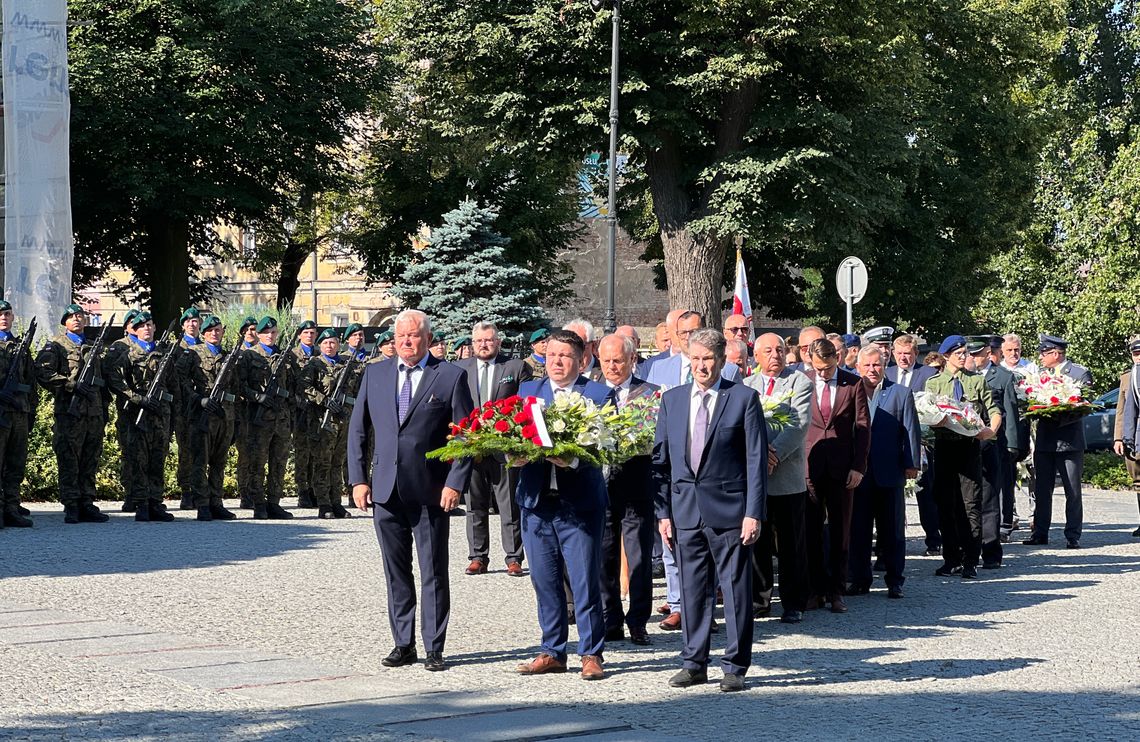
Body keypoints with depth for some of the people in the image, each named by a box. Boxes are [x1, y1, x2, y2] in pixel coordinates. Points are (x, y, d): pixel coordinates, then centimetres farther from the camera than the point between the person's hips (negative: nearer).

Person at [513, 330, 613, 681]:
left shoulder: (600, 394, 0)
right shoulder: (527, 391, 13)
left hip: (580, 502, -4)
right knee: (544, 580, 9)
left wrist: (574, 460, -26)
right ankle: (552, 652, 19)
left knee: (585, 581, -2)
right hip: (536, 499, 4)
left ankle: (591, 653, 9)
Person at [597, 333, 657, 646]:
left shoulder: (650, 393, 2)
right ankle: (610, 623, 16)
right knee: (604, 558, 7)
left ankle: (638, 623, 9)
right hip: (600, 487, 2)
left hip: (638, 488, -2)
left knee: (640, 559, 1)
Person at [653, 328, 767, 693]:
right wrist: (663, 511, 4)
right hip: (686, 509, 4)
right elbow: (661, 459, 11)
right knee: (692, 588, 9)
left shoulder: (744, 398, -1)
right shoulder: (672, 399, 10)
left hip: (729, 508, -3)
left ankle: (735, 666, 8)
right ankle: (694, 662, 19)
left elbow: (756, 459, -4)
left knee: (736, 588, 0)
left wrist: (753, 513, -10)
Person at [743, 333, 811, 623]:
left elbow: (799, 424, -10)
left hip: (788, 476, -3)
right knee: (756, 542, 7)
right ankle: (758, 601, 16)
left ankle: (793, 604, 10)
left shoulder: (800, 382, 2)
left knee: (791, 544, 2)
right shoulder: (745, 386, 12)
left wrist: (775, 453, -19)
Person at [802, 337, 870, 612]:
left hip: (841, 467, 0)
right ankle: (816, 588, 12)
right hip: (809, 466, 0)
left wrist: (858, 466, -4)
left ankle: (836, 590, 11)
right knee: (811, 530, 3)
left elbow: (863, 427, 2)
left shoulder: (853, 384, 1)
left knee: (840, 530, 5)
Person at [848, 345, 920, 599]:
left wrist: (911, 464, -6)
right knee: (857, 529, 4)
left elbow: (912, 432, 2)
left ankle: (894, 580, 10)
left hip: (889, 473, -1)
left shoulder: (901, 393, 5)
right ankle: (859, 579, 11)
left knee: (892, 530, 5)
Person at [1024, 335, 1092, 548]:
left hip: (1070, 441, -5)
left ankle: (1073, 535, 5)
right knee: (1041, 490, 8)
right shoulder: (1040, 372, 13)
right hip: (1044, 440, 5)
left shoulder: (1081, 373, -3)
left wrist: (1061, 417, -22)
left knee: (1073, 491, 0)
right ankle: (1040, 533, 16)